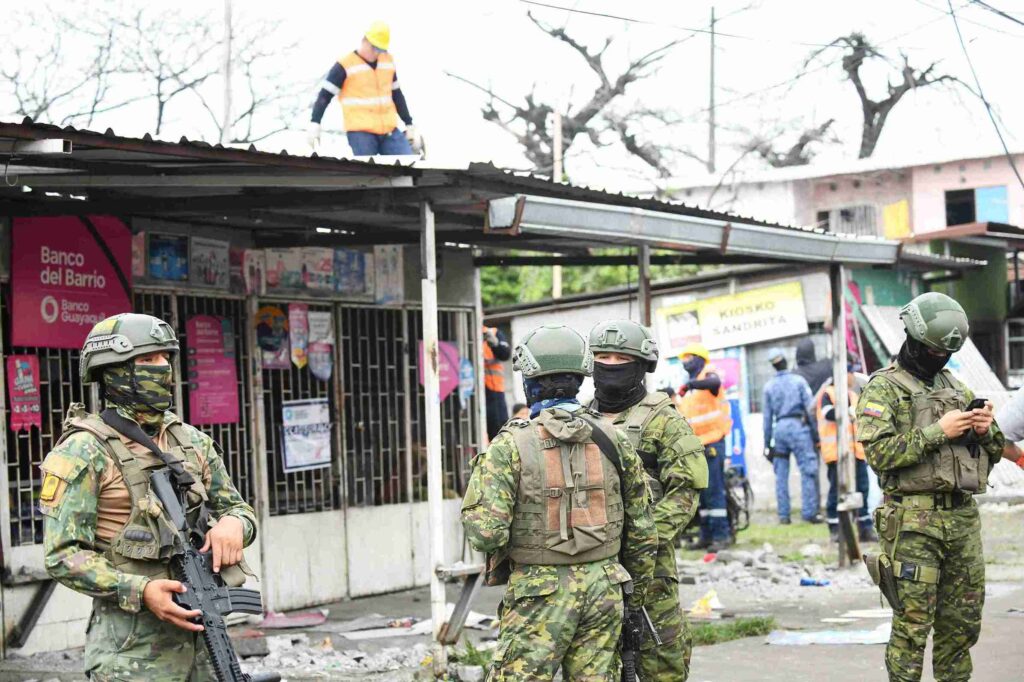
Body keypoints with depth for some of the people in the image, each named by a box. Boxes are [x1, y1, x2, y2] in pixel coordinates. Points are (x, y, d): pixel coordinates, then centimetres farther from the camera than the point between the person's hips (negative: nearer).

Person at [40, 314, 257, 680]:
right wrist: (141, 591, -22)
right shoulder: (84, 451, -7)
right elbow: (62, 555, -11)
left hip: (201, 631, 6)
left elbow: (238, 508, 18)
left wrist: (233, 523, -7)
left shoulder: (192, 442, 11)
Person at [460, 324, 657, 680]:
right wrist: (635, 596, 20)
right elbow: (642, 531, 9)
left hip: (540, 595, -4)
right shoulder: (613, 440, 4)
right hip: (604, 588, 4)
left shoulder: (511, 445, -9)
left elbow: (486, 531, -17)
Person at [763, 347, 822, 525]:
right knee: (807, 471, -2)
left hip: (779, 428, 4)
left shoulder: (769, 386, 9)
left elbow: (767, 417, 10)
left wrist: (767, 443, 15)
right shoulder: (798, 381, -1)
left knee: (781, 474, 7)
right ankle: (809, 512, -8)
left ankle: (783, 515, 8)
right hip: (797, 425, -4)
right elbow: (810, 407, -5)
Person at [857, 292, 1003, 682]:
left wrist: (986, 430, -1)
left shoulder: (957, 388, 18)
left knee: (963, 622, 9)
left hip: (964, 518, 6)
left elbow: (992, 454, 22)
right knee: (912, 624, -6)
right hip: (914, 521, -6)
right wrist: (938, 432, -17)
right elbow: (879, 452, -15)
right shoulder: (884, 388, -2)